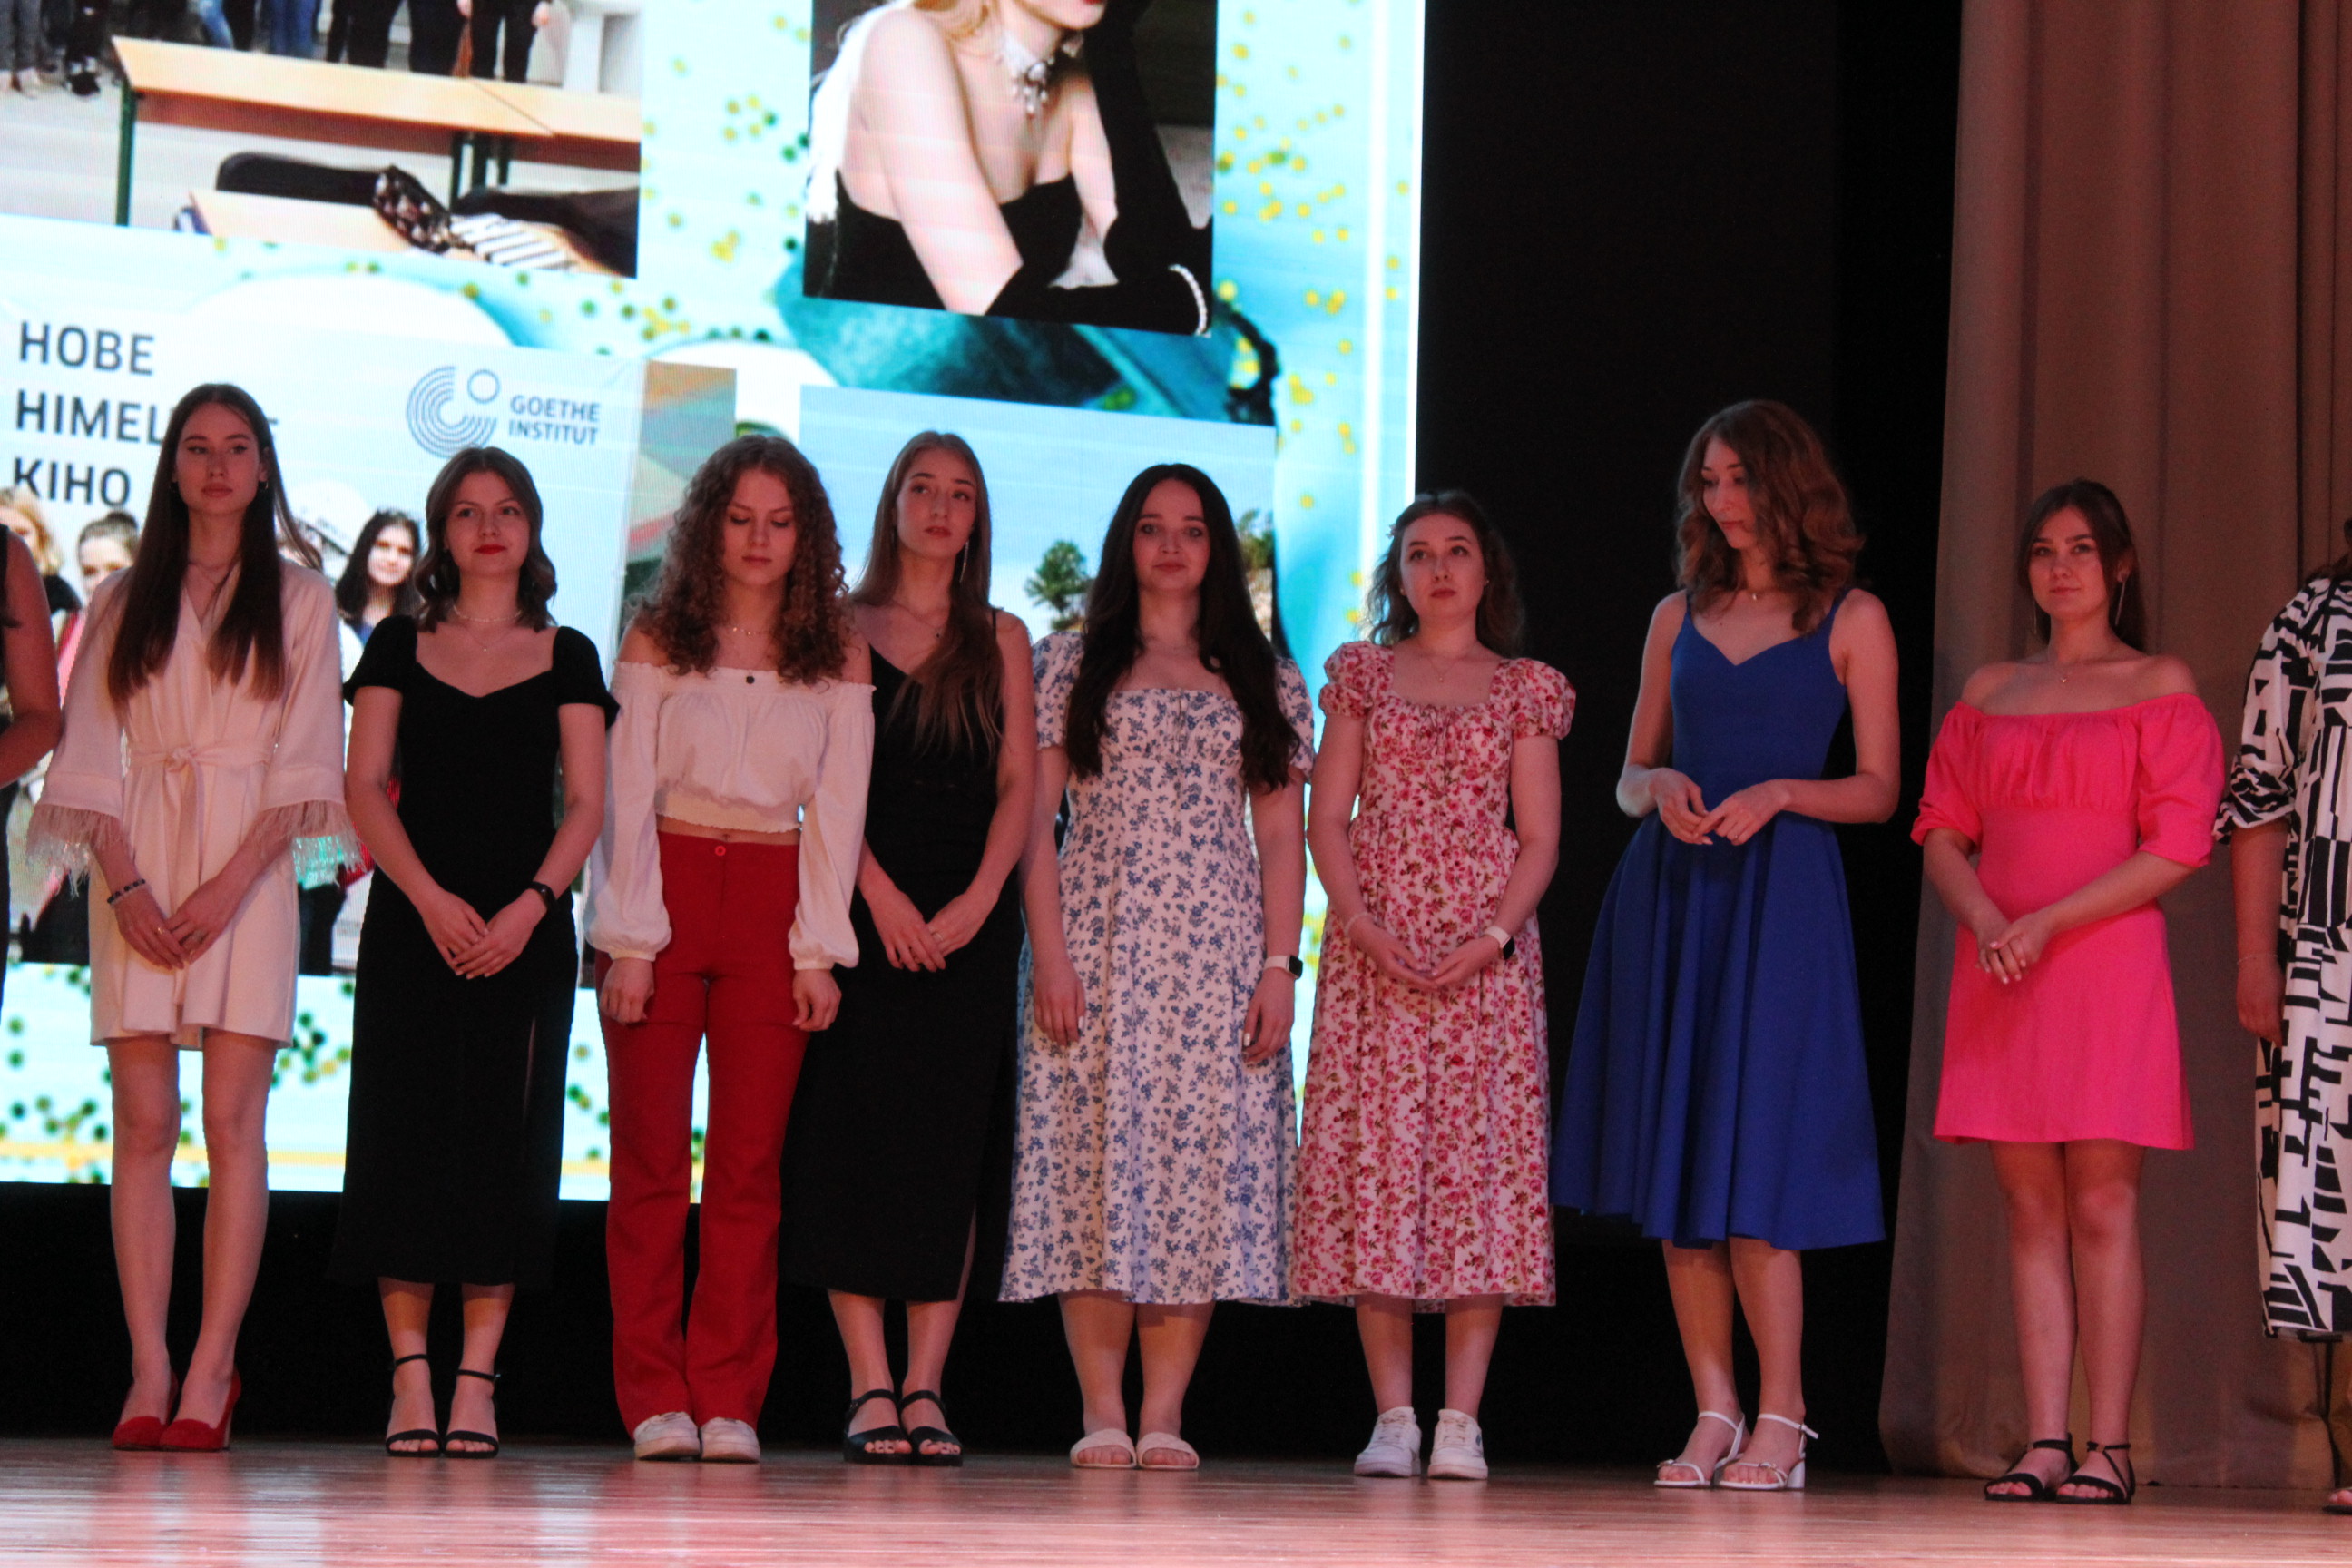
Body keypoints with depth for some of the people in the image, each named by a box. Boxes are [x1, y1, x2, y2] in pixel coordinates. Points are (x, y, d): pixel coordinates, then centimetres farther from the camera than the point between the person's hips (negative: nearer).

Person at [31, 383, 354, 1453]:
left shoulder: (299, 600, 9)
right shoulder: (125, 601, 14)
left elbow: (306, 762, 1)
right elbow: (89, 758, 7)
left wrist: (230, 884, -11)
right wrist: (126, 883, -8)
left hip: (249, 872, -2)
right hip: (139, 872, 2)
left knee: (233, 1123, -8)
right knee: (143, 1124, -4)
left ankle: (210, 1372, -8)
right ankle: (149, 1371, -4)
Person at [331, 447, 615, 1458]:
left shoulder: (566, 657, 10)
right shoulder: (400, 646, 11)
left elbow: (586, 804, 3)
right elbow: (365, 787, 3)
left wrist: (530, 906, -13)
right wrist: (430, 899, -11)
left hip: (526, 928, 0)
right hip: (412, 920, 0)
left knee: (505, 1139, -5)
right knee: (405, 1135, -5)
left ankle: (477, 1380, -4)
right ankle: (410, 1376, -3)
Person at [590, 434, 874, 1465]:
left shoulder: (837, 656, 7)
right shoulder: (657, 642, 4)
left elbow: (835, 810, 6)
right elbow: (627, 799, 0)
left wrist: (818, 950, -1)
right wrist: (630, 942, -7)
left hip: (773, 907, 1)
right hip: (663, 892, -1)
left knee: (750, 1163, -1)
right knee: (651, 1157, -2)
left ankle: (729, 1401, 2)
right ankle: (656, 1399, 1)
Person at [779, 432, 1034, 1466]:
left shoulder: (1000, 641, 14)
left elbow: (1020, 781, 6)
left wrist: (979, 897, -9)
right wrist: (880, 893, -13)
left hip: (971, 914, 2)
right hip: (865, 905, -2)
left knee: (951, 1148, -2)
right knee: (857, 1136, -7)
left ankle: (925, 1390, -2)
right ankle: (871, 1391, -7)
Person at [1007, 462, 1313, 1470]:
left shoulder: (1264, 683, 13)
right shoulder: (1071, 666, 9)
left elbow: (1281, 838, 10)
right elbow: (1033, 817, 2)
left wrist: (1280, 964, -2)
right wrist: (1050, 953, -8)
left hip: (1217, 946, 1)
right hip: (1099, 937, -1)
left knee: (1203, 1157, -4)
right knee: (1096, 1154, -7)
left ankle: (1164, 1415, -1)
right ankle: (1102, 1413, -4)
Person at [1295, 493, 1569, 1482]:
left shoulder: (1525, 690, 11)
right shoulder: (1362, 676, 13)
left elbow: (1539, 839, 5)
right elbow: (1327, 819, 6)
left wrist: (1493, 936, -12)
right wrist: (1363, 926, -10)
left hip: (1488, 952, -1)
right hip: (1373, 947, 1)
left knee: (1480, 1156, -7)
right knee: (1377, 1155, -6)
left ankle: (1462, 1418, -8)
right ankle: (1392, 1415, -4)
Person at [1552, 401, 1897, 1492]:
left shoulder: (1850, 620, 4)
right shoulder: (1678, 617, 15)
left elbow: (1879, 789, 2)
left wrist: (1779, 793, -14)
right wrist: (1663, 786, -5)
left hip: (1780, 892, -4)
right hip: (1668, 892, 4)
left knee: (1752, 1155, -10)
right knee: (1674, 1155, 1)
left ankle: (1781, 1423, -5)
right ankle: (1715, 1414, 6)